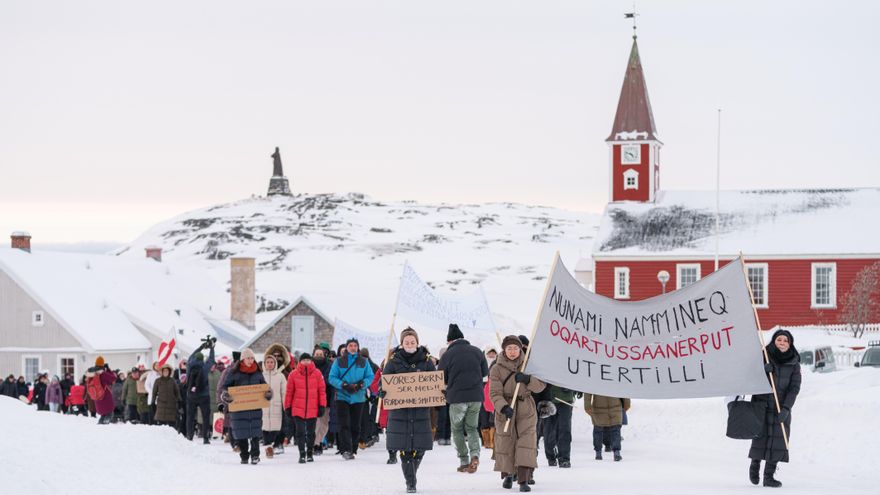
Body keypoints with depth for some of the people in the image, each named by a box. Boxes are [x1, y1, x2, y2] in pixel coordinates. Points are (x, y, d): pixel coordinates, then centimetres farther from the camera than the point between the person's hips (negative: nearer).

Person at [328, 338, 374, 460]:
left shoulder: (363, 362, 7)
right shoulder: (339, 362, 3)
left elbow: (370, 377, 6)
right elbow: (332, 377, -1)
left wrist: (361, 384, -13)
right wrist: (343, 385, -16)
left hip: (358, 398, 2)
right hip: (342, 397, -2)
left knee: (355, 426, 6)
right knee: (345, 425, -11)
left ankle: (352, 449, 15)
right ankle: (346, 450, -17)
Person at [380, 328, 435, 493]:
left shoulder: (426, 361, 5)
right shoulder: (394, 362, 2)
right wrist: (382, 392, -18)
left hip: (421, 411, 1)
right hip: (400, 411, -1)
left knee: (419, 448, 1)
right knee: (404, 449, -4)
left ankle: (412, 475, 26)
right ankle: (410, 482, 4)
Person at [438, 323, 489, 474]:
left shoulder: (447, 355, -6)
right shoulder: (476, 351, 3)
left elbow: (441, 378, -1)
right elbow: (485, 372, 11)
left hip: (456, 397, -3)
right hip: (476, 396, 3)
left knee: (457, 429, 12)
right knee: (472, 428, 15)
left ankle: (464, 461, 6)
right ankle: (475, 454, -10)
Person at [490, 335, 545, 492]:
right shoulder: (497, 369, -3)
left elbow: (541, 385, -2)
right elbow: (495, 393, -10)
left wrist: (527, 379, -20)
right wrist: (504, 408, -26)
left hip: (526, 410, 0)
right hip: (504, 411, 0)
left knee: (526, 443, -12)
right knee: (505, 443, 5)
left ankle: (524, 479, -15)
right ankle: (507, 475, 29)